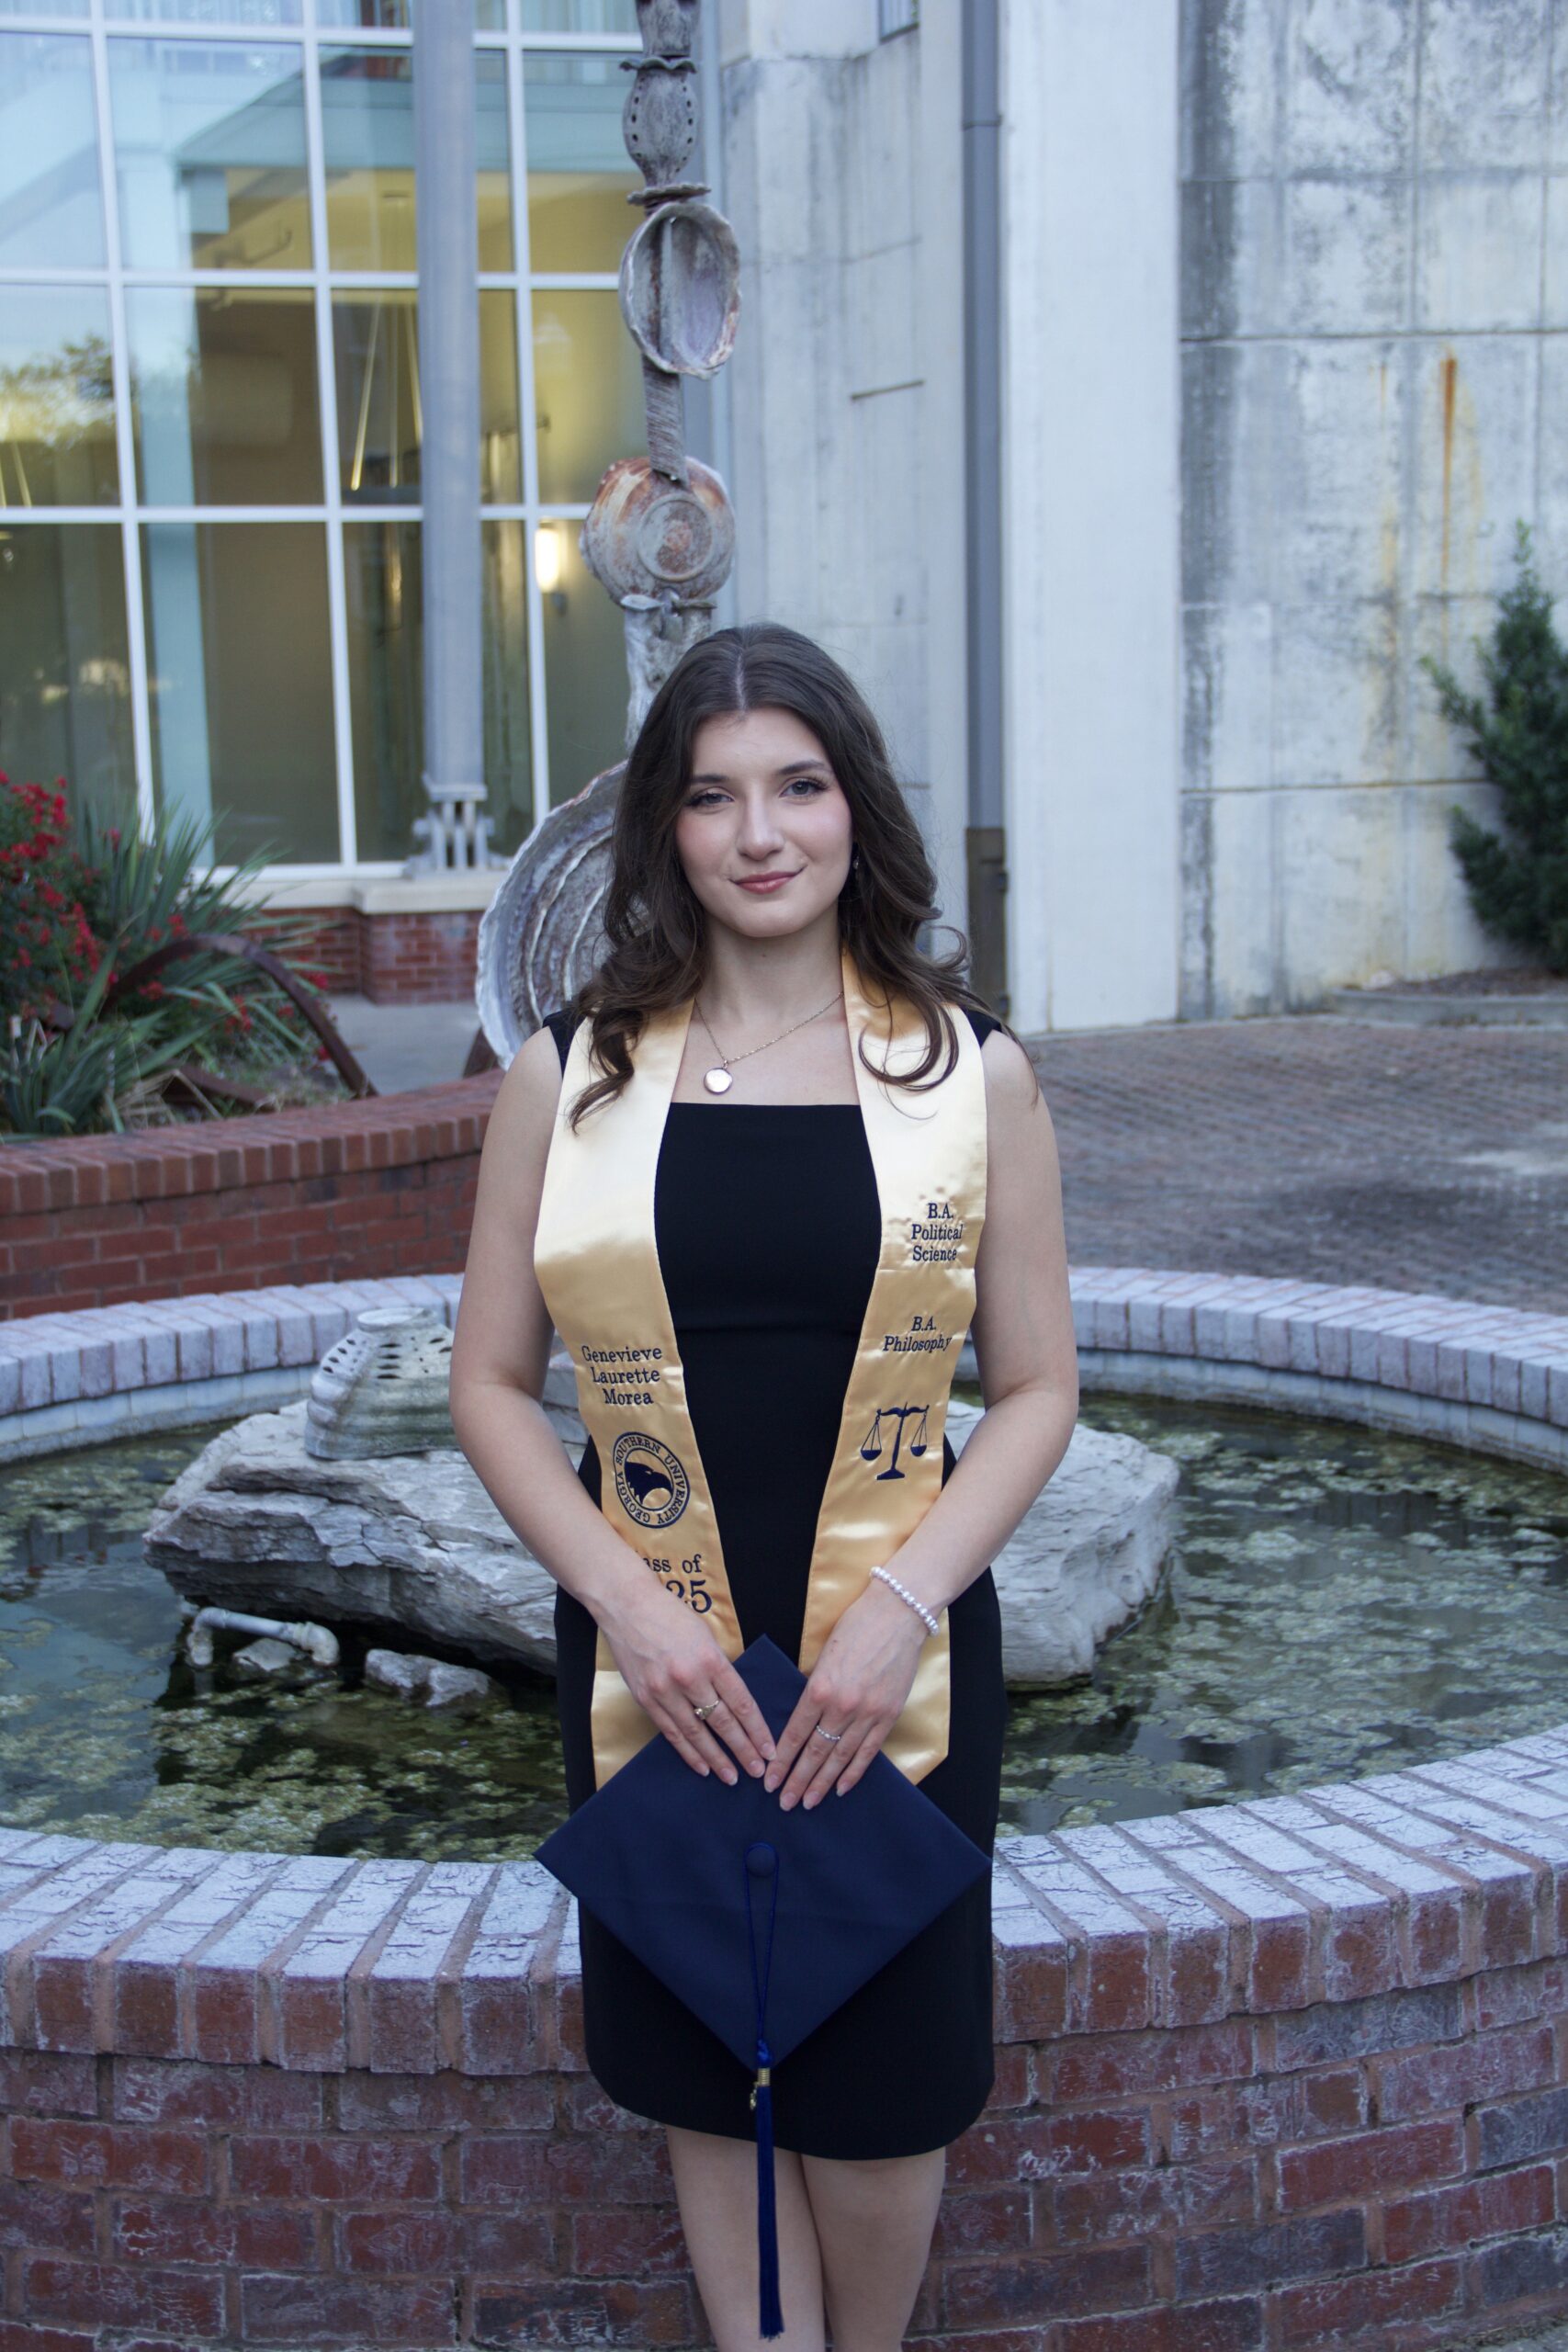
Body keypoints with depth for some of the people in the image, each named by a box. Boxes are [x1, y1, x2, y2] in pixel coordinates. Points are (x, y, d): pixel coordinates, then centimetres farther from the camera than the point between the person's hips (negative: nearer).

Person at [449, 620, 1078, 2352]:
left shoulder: (969, 1070, 0)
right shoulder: (566, 1077, 0)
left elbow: (1036, 1386, 1)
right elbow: (490, 1383, 1)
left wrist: (900, 1606, -13)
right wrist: (628, 1606, -11)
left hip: (899, 1662, 0)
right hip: (652, 1665, 1)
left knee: (880, 2091, 10)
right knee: (707, 2080, 11)